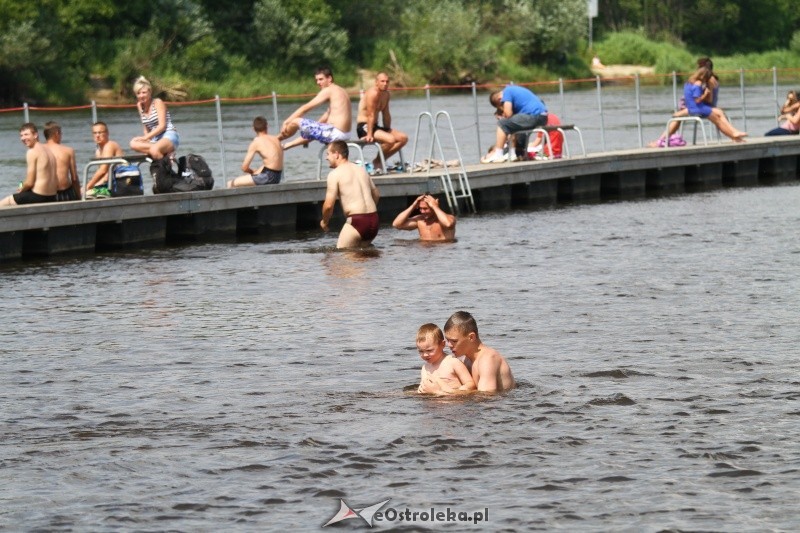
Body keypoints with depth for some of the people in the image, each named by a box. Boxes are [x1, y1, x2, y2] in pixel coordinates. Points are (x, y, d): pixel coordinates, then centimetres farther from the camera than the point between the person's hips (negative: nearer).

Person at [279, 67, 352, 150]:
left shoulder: (328, 91, -9)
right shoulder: (340, 91, 19)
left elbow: (306, 108, -10)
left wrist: (286, 122, -8)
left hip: (335, 133, -10)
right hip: (345, 135, 10)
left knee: (296, 121, -2)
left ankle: (277, 140, 20)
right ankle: (285, 146, 46)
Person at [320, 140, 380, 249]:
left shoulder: (335, 174, -5)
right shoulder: (361, 170, 17)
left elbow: (329, 205, -9)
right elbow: (376, 195, 25)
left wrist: (324, 221, 9)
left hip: (356, 220, -7)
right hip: (374, 220, 7)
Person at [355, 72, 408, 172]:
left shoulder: (386, 94, 11)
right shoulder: (373, 93, -18)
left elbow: (386, 115, 17)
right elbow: (371, 115, -22)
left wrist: (388, 130, 9)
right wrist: (369, 135, -25)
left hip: (374, 126, 10)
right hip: (363, 127, -10)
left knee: (403, 138, 2)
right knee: (390, 139, -31)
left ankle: (379, 161, 5)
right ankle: (377, 162, -8)